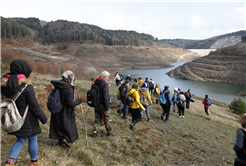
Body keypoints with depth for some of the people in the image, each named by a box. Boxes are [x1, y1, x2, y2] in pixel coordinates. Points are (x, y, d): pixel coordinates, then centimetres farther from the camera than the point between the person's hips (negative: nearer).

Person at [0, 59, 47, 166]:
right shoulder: (27, 86, -21)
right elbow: (34, 106, -16)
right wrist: (43, 118, -7)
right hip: (27, 119, -6)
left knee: (20, 140, 22)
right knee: (32, 139, 14)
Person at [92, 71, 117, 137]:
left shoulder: (96, 83, 6)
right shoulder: (105, 84, -19)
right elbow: (106, 97, -22)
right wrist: (107, 108, -18)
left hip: (96, 104, 7)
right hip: (102, 105, -7)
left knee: (97, 119, 16)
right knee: (107, 119, 8)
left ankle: (95, 132, 18)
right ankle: (109, 132, 21)